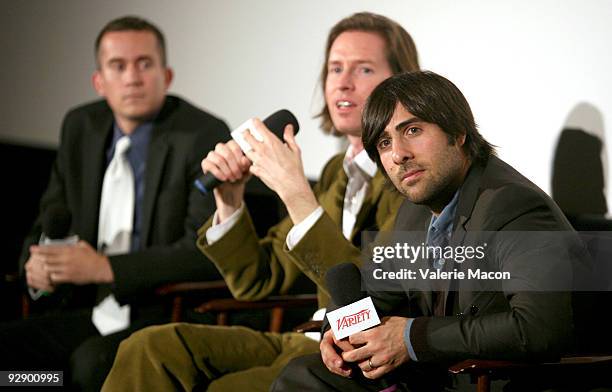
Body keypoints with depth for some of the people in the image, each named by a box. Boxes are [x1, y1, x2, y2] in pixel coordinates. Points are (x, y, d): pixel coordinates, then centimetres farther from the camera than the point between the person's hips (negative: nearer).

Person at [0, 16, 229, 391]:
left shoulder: (204, 136, -7)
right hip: (85, 312, 6)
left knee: (92, 360, -34)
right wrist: (37, 261, -6)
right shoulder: (81, 127, 12)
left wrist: (106, 268, -20)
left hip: (169, 316, -6)